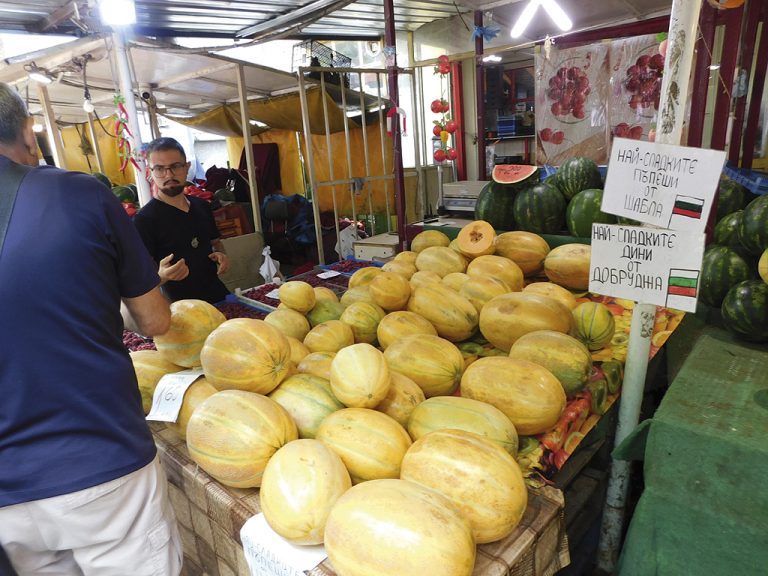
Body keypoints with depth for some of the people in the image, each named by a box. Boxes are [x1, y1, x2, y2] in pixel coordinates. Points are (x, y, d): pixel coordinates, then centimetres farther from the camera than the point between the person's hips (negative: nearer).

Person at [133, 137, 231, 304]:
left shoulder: (202, 206, 4)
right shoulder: (143, 219, -15)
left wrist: (221, 254, -2)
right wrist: (161, 276, -37)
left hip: (219, 296, 6)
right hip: (181, 307, -6)